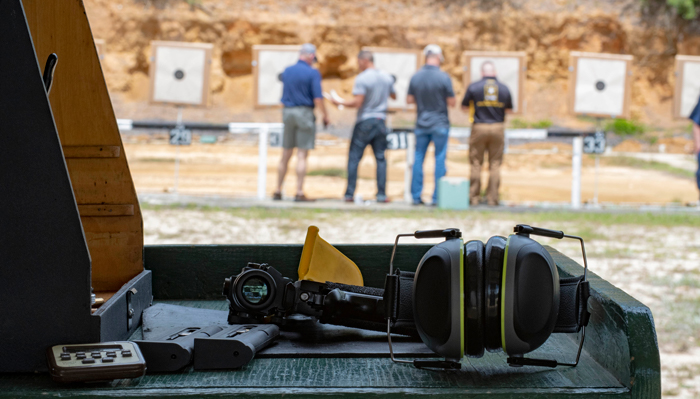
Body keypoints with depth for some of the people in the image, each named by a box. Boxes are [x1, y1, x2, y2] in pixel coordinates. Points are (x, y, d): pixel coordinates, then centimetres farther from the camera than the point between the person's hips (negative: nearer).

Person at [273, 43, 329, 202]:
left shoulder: (287, 71, 7)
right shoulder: (312, 73, -9)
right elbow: (318, 99, -13)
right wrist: (325, 115, 0)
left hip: (287, 112, 5)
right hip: (305, 112, -5)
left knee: (285, 155, 12)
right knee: (302, 155, -3)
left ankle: (278, 191, 15)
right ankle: (299, 193, -4)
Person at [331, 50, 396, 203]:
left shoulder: (362, 78, -12)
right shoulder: (387, 77, 6)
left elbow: (357, 103, -18)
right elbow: (393, 96, 22)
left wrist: (340, 102, -5)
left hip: (364, 122, -5)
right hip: (380, 121, 5)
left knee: (354, 158, 2)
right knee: (380, 158, 7)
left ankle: (349, 194, 1)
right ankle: (381, 195, 4)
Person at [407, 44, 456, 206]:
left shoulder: (415, 77, -1)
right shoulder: (444, 77, -11)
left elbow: (409, 100, 5)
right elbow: (452, 102, -8)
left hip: (421, 124, 3)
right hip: (440, 124, -3)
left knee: (418, 159, 8)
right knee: (440, 159, 3)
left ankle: (416, 196, 9)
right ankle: (438, 197, 2)